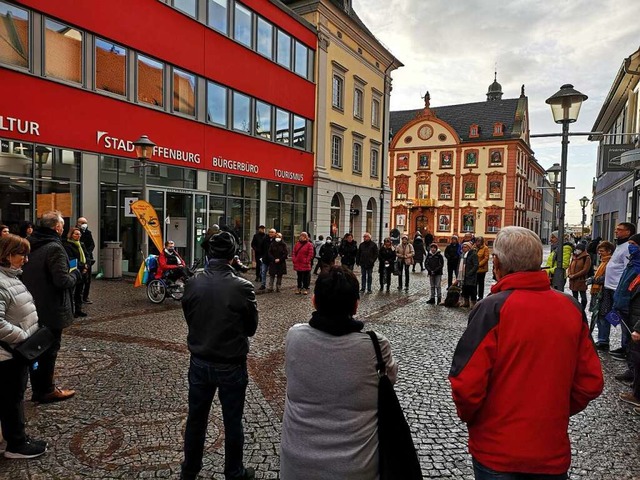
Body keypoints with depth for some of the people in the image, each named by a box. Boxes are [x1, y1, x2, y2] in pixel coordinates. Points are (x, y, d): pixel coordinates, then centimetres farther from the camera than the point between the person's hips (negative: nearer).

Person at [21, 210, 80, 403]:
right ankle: (47, 391, 15)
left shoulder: (30, 246, 6)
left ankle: (37, 388, 28)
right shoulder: (54, 248, -20)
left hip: (32, 307, 8)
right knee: (49, 350, 4)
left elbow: (26, 274, 16)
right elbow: (62, 280, -25)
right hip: (51, 309, -8)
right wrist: (76, 274, -7)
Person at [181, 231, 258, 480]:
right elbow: (251, 328, -7)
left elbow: (190, 320, 2)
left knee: (196, 418, 20)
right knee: (232, 422, 14)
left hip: (200, 363, 3)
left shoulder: (192, 285, -12)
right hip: (231, 365, -3)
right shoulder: (242, 287, -20)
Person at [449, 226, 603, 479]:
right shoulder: (572, 307, -5)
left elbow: (466, 384, -22)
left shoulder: (492, 309, -20)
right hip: (554, 450, 4)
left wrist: (467, 415, -2)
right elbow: (591, 382, 1)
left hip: (497, 451, -4)